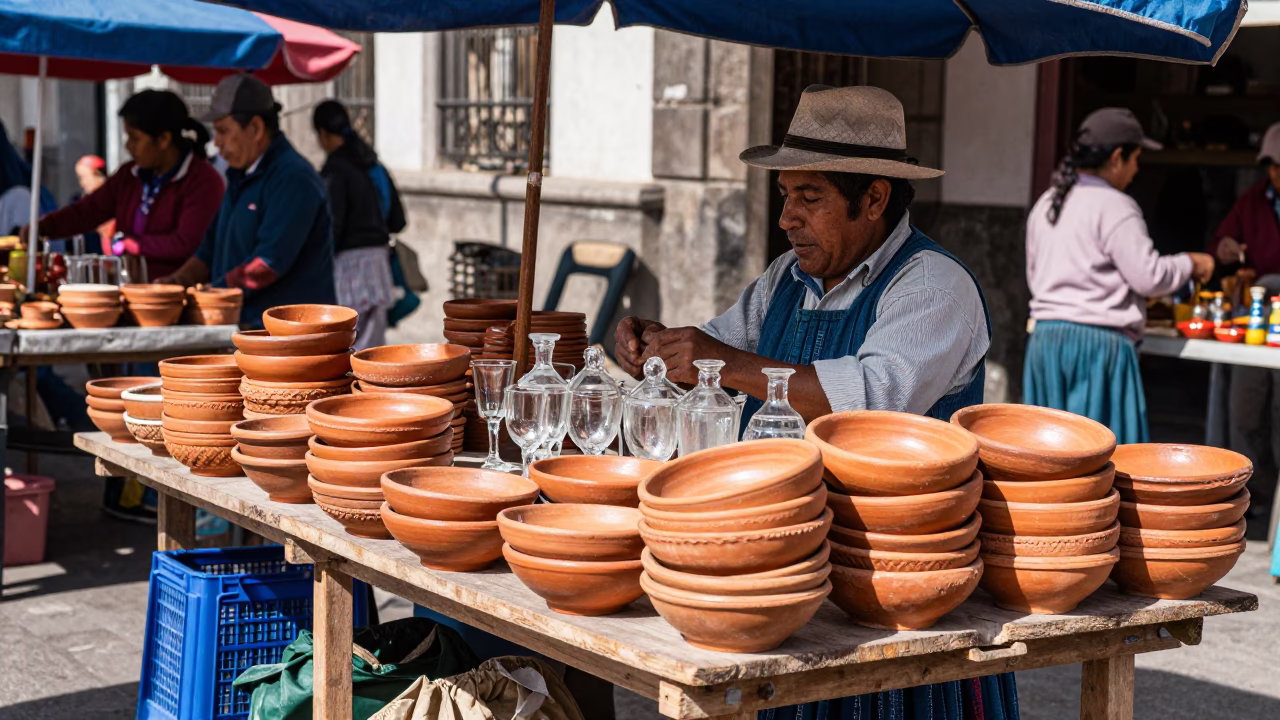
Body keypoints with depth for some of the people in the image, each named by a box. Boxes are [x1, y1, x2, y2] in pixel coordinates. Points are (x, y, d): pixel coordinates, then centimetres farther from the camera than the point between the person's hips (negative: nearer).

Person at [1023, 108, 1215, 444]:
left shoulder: (1045, 204, 13)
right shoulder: (1114, 207, -12)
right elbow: (1148, 275, -13)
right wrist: (1191, 264, 3)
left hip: (1045, 337, 8)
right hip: (1098, 341, -7)